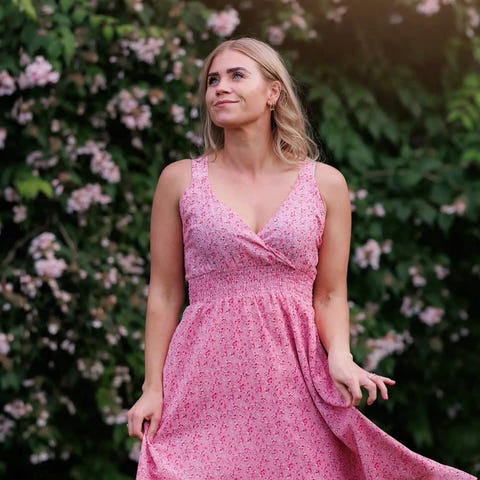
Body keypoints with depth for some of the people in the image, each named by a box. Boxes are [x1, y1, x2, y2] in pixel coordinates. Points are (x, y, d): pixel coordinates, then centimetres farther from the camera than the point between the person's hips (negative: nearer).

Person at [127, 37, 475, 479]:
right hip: (206, 384, 0)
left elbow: (329, 295, 5)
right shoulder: (180, 180, 3)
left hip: (294, 379, 1)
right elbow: (165, 294, 4)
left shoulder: (325, 184, 4)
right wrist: (153, 388, 0)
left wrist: (340, 357, -13)